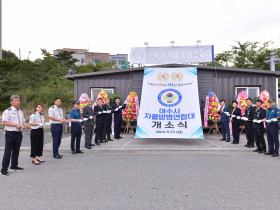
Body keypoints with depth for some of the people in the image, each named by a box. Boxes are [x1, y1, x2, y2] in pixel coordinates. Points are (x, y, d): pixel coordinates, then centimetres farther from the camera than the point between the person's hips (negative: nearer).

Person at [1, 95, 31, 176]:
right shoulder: (8, 111, -9)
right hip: (10, 133, -7)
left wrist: (25, 125, 2)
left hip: (19, 133, 7)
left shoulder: (20, 111, 14)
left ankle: (14, 166, 28)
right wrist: (16, 125, -21)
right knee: (8, 151, -5)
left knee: (16, 151, 15)